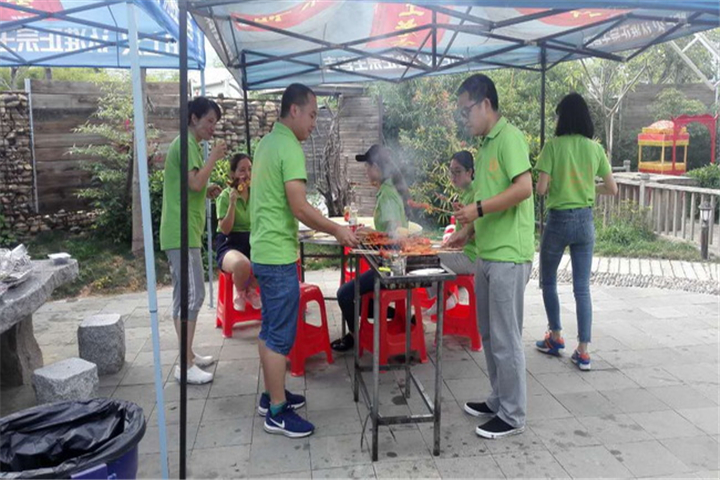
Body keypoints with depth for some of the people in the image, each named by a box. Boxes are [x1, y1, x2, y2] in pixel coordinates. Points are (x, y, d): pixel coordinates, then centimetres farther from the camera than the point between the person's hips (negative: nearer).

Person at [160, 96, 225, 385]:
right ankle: (186, 365, -5)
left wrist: (207, 193, 11)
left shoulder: (190, 145, 21)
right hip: (182, 233, -11)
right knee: (192, 295, -10)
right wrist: (214, 157, -11)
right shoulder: (186, 143, -11)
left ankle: (188, 355, 22)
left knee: (185, 295, 13)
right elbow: (195, 183, -22)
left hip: (185, 232, 11)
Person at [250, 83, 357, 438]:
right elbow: (300, 208, -22)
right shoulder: (289, 147, -16)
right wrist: (337, 231, -11)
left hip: (264, 251, 10)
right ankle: (277, 413, 9)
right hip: (279, 255, -10)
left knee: (270, 329, 17)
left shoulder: (267, 142, 13)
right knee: (280, 336, -1)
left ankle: (271, 395, 30)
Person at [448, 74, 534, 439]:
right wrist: (469, 230, 14)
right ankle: (498, 401, 31)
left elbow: (524, 188, -21)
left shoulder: (509, 137, -10)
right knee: (489, 334, 16)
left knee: (506, 338, 0)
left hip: (508, 256, -9)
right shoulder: (486, 144, 17)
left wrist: (479, 208, -19)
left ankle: (513, 415, 14)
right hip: (487, 254, 9)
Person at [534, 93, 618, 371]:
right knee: (582, 288, 7)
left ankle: (556, 337, 25)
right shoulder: (595, 148, 2)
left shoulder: (554, 145, -9)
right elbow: (612, 189, 6)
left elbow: (541, 189, -14)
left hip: (558, 220, -3)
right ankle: (583, 351, 8)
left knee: (548, 281, 17)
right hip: (585, 221, 4)